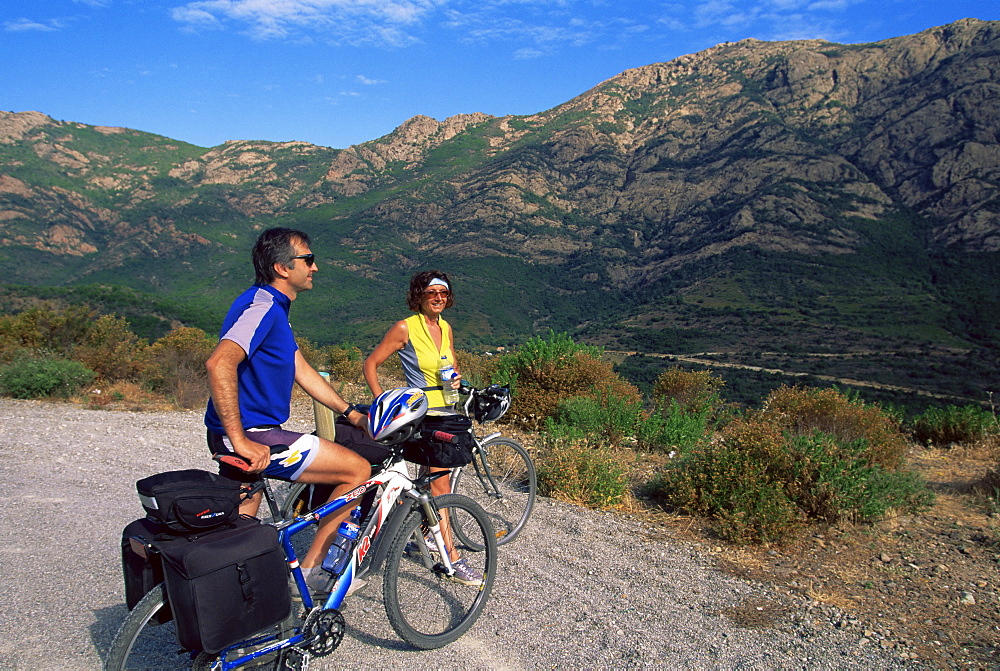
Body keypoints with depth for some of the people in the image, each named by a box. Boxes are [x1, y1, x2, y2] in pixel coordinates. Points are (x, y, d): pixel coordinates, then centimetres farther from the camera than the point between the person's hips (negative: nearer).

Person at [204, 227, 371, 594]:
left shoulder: (273, 307, 16)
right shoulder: (263, 306, -18)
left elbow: (302, 370, 20)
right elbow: (219, 364, -33)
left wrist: (351, 413, 19)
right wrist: (240, 441, -31)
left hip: (244, 437, 11)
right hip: (252, 437, -11)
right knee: (358, 469, -7)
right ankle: (309, 570, 4)